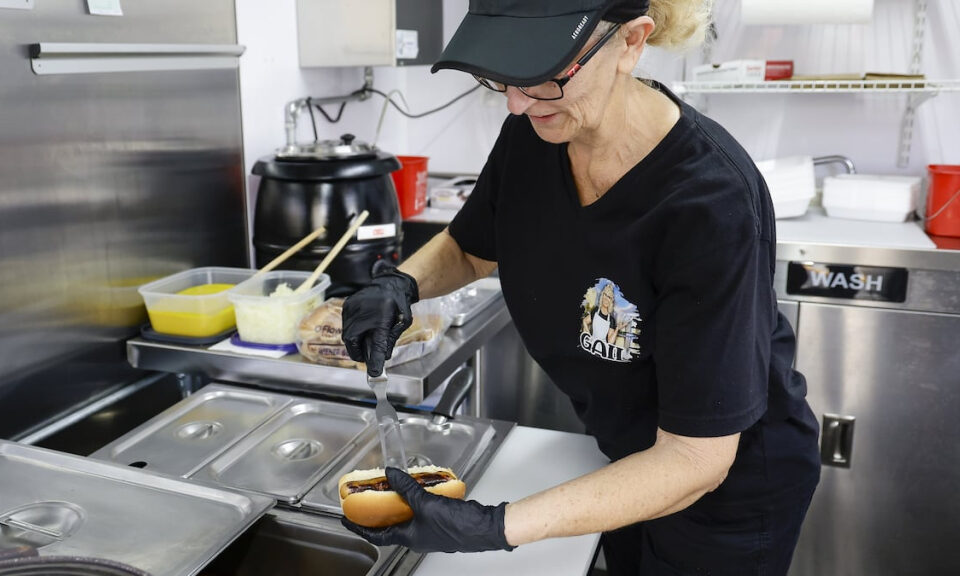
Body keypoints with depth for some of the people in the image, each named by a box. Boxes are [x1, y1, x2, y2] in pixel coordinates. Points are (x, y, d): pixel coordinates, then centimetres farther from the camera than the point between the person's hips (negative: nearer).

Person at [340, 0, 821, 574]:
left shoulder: (712, 203, -34)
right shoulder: (533, 132, -15)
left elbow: (695, 458, -30)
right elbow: (470, 248, 5)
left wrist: (498, 527, -36)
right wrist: (401, 283, -16)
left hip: (731, 486, -5)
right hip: (630, 456, 6)